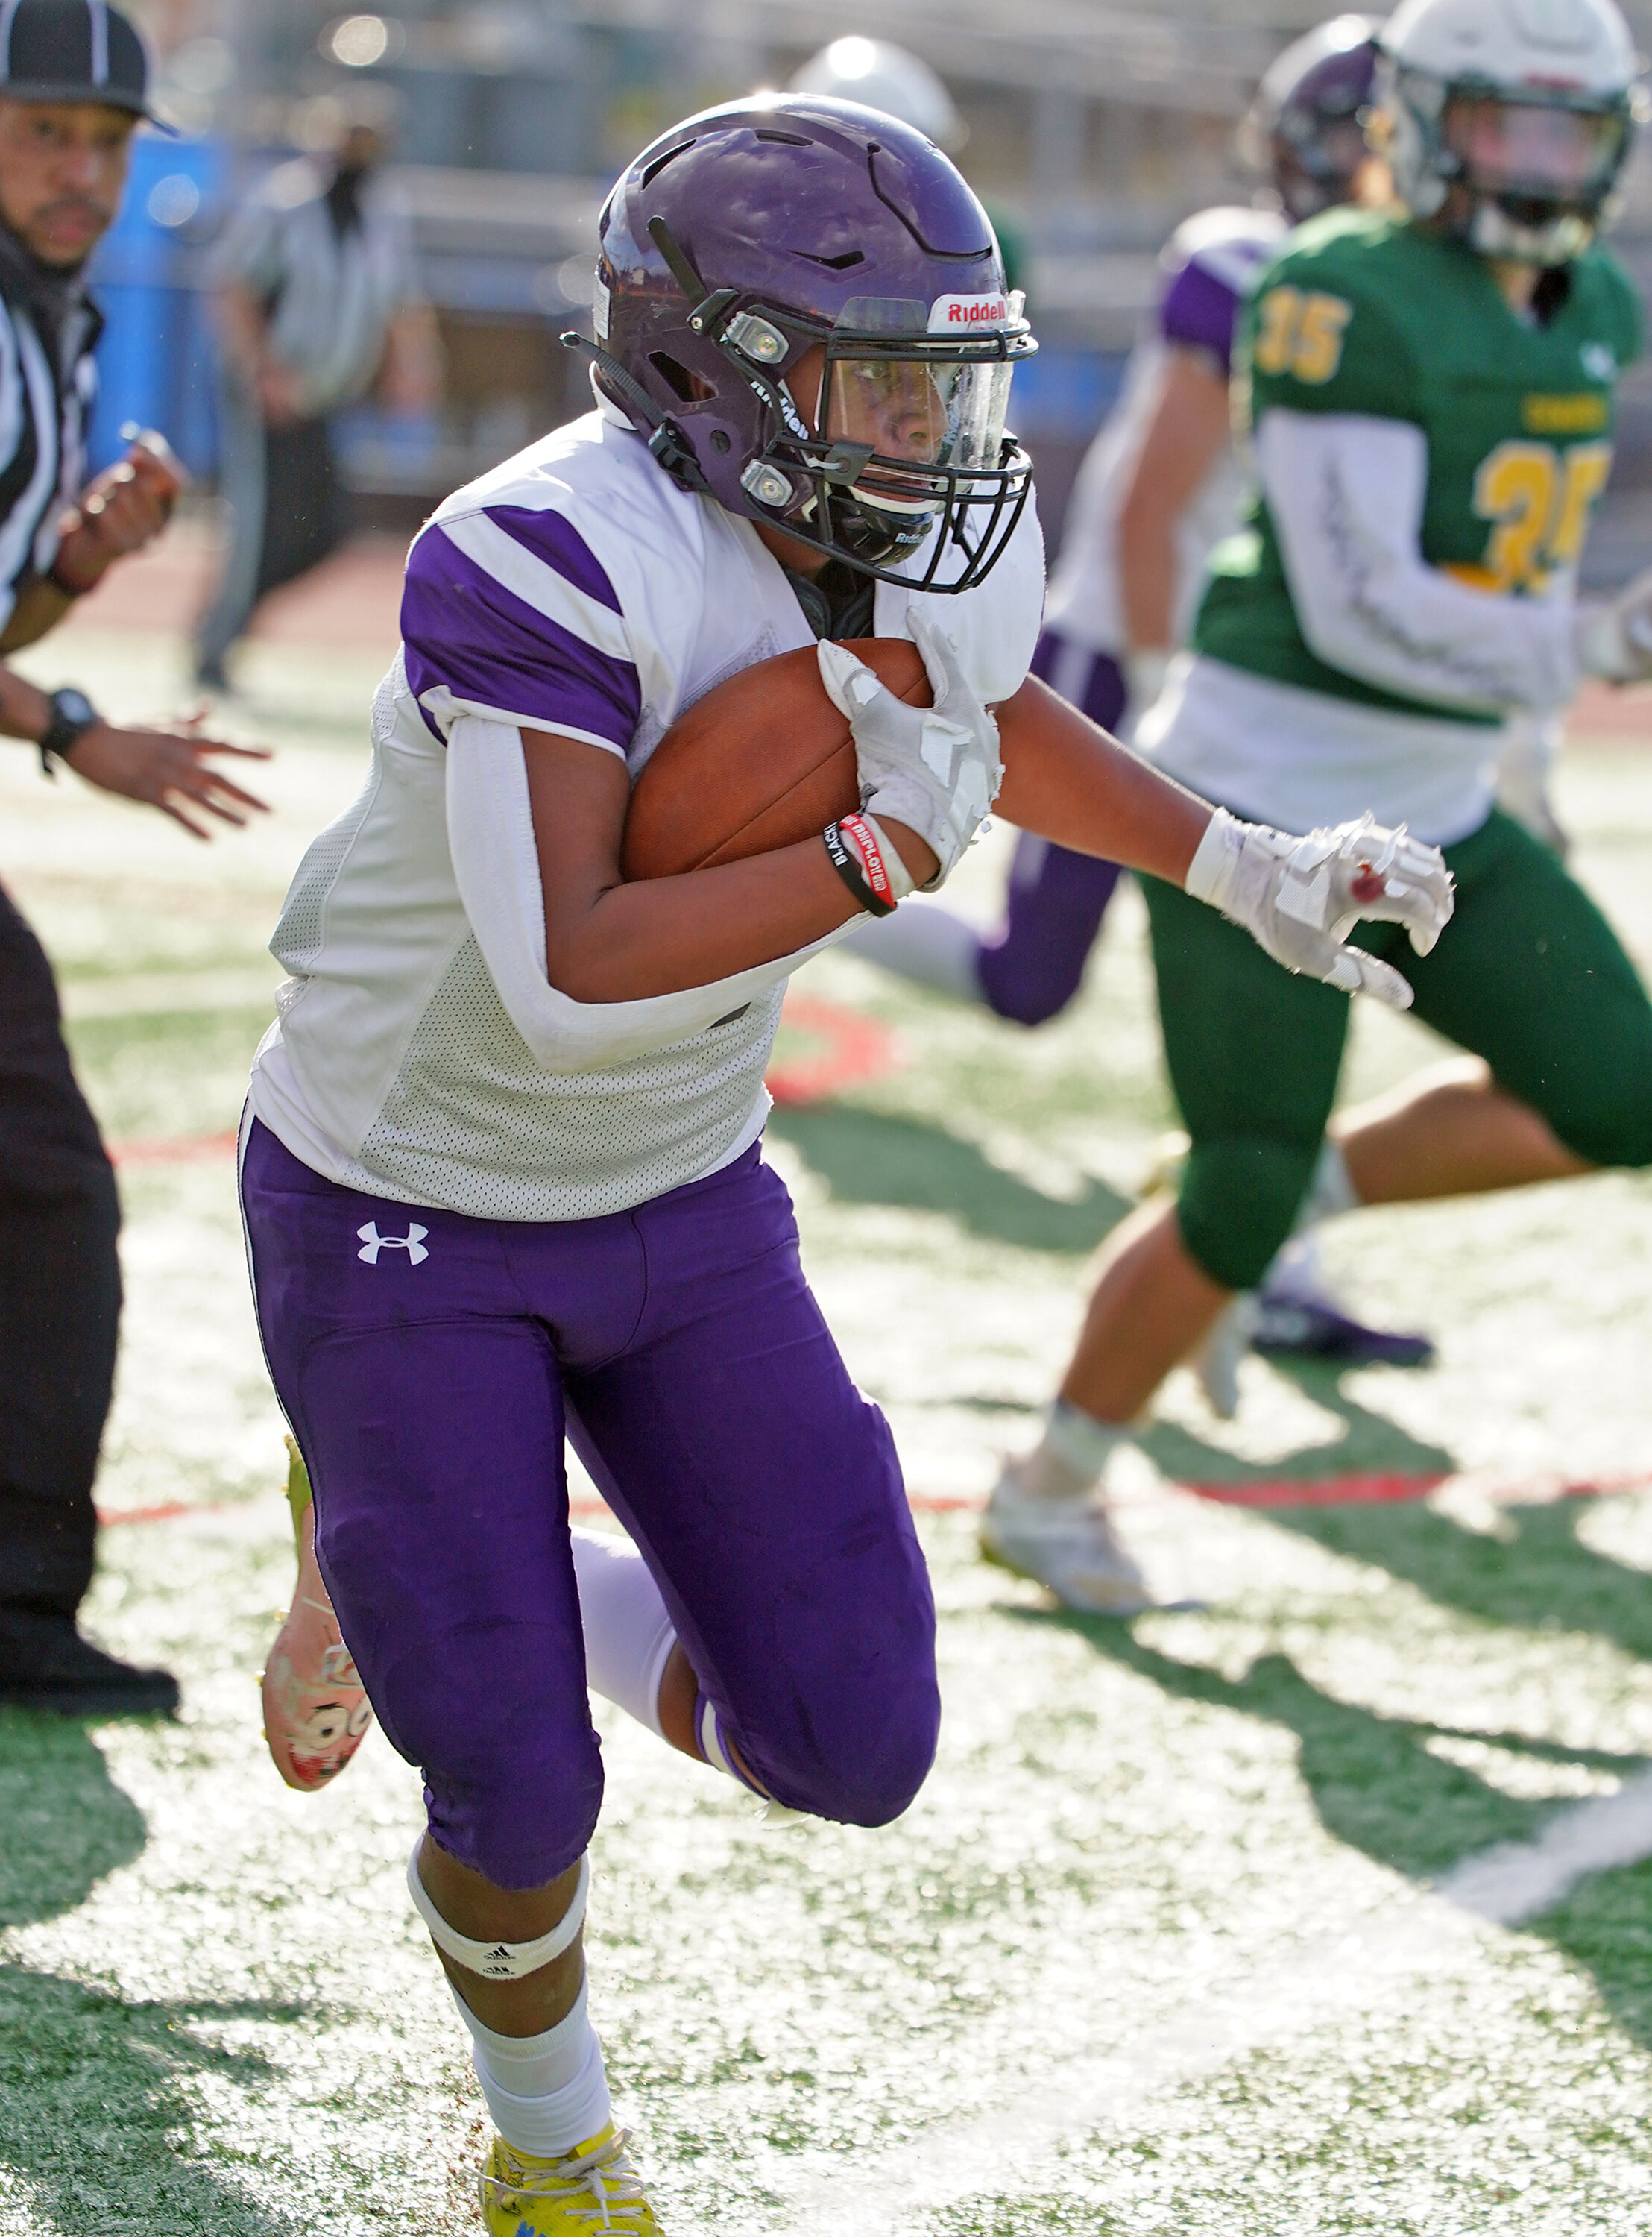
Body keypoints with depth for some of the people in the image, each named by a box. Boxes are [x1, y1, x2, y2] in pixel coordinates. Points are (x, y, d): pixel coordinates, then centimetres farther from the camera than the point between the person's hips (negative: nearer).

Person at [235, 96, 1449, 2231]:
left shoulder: (948, 558, -9)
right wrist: (883, 852, -33)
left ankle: (470, 1587, 26)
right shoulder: (555, 561, -32)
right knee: (527, 1806, -2)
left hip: (675, 1198, 6)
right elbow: (564, 981, -38)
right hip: (406, 1219, -6)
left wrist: (1245, 868, 4)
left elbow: (991, 718, 16)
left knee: (852, 1742, -2)